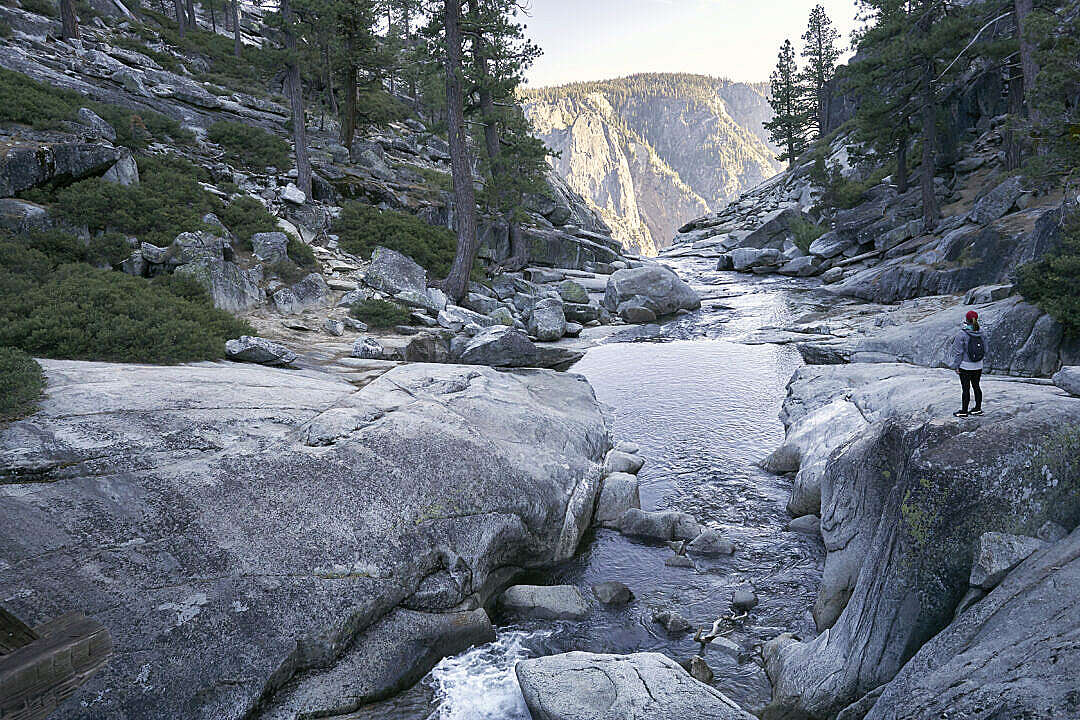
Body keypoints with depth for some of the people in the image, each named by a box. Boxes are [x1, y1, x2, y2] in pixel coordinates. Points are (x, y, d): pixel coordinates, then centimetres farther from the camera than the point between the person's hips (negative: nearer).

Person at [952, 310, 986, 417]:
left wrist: (956, 366, -5)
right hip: (978, 366, 6)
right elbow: (985, 349, 9)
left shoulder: (962, 334, -17)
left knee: (966, 388, 0)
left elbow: (958, 352, -13)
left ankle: (964, 411, 8)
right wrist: (980, 360, 20)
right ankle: (978, 408, 25)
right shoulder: (980, 333, 0)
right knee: (976, 386, 16)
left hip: (965, 366, -6)